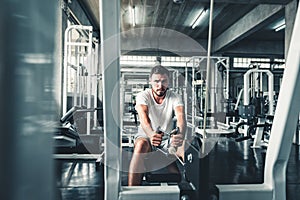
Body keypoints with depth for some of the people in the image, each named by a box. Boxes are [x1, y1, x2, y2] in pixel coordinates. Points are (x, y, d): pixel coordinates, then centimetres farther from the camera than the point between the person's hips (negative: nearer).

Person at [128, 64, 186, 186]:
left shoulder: (175, 98, -5)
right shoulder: (143, 96, -9)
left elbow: (181, 118, -24)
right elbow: (143, 118, -28)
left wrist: (180, 135, -49)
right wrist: (151, 135, -51)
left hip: (168, 139, 2)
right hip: (146, 136, -1)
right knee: (141, 144, -36)